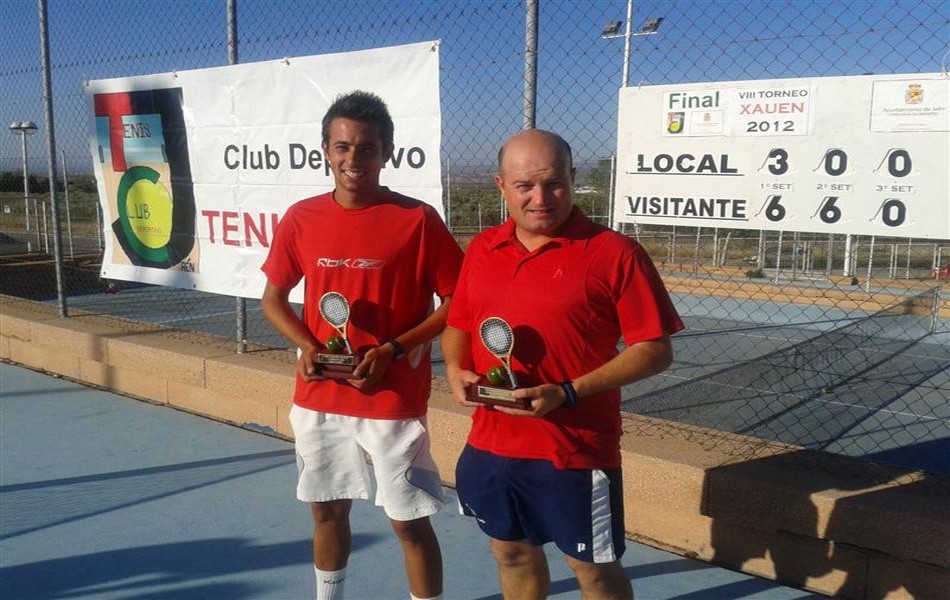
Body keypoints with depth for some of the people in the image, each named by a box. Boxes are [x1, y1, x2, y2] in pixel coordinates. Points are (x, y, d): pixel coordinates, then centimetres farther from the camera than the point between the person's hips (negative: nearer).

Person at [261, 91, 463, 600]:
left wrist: (393, 349, -17)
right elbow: (273, 299, 10)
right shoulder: (300, 218, 0)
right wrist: (306, 345, -8)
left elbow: (457, 302, -7)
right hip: (318, 399, 4)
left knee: (410, 521, 5)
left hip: (394, 402, -4)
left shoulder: (417, 219, -11)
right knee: (327, 509, 20)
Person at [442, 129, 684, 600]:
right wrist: (456, 370, -6)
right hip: (491, 444, 5)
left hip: (575, 451, -5)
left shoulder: (613, 252, -12)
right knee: (512, 552, 22)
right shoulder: (481, 249, 4)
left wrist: (568, 393, -22)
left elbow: (654, 350, -12)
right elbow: (458, 324, 16)